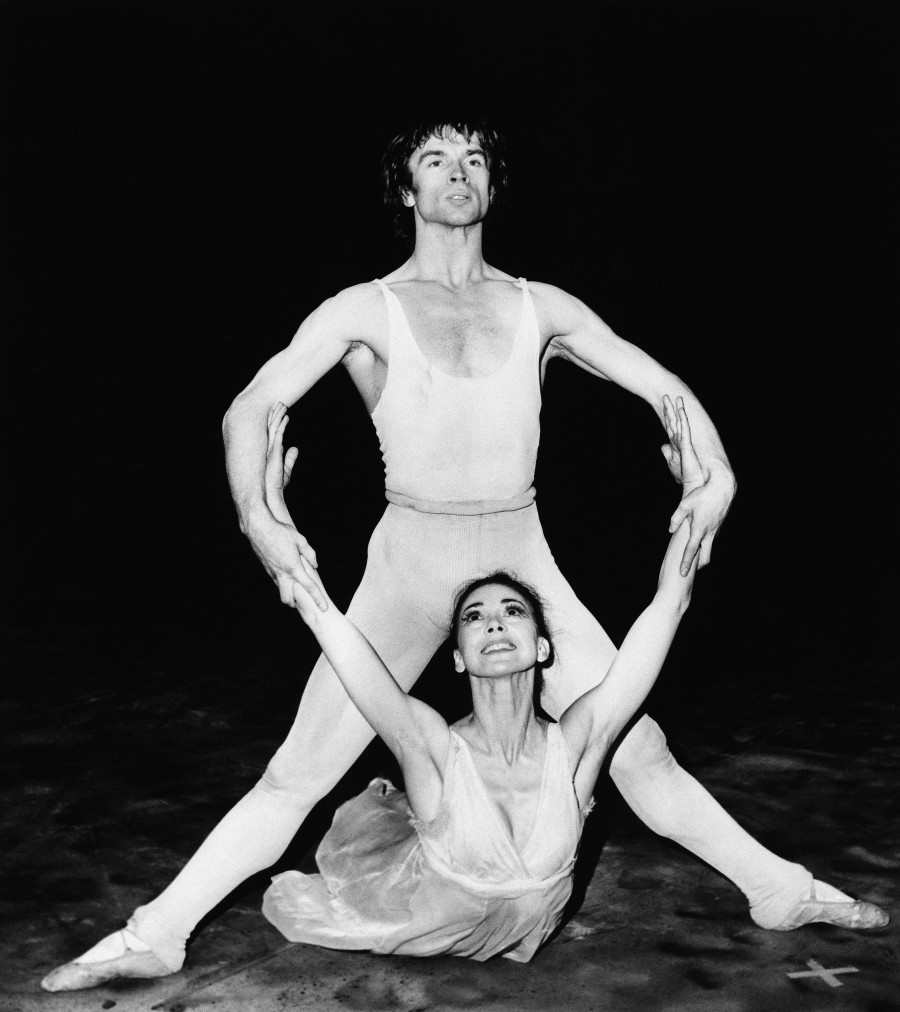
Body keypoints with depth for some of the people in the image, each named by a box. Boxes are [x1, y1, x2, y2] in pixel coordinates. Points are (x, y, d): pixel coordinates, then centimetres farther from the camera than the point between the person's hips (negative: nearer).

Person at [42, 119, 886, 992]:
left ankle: (778, 890, 24)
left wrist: (716, 472, -12)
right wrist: (256, 518, -27)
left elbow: (663, 387, 7)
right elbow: (251, 407, -8)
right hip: (408, 562, -2)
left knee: (640, 750, 6)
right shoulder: (365, 309, 0)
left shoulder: (540, 307, 6)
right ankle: (155, 937, 10)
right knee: (297, 775, -2)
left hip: (524, 560, 2)